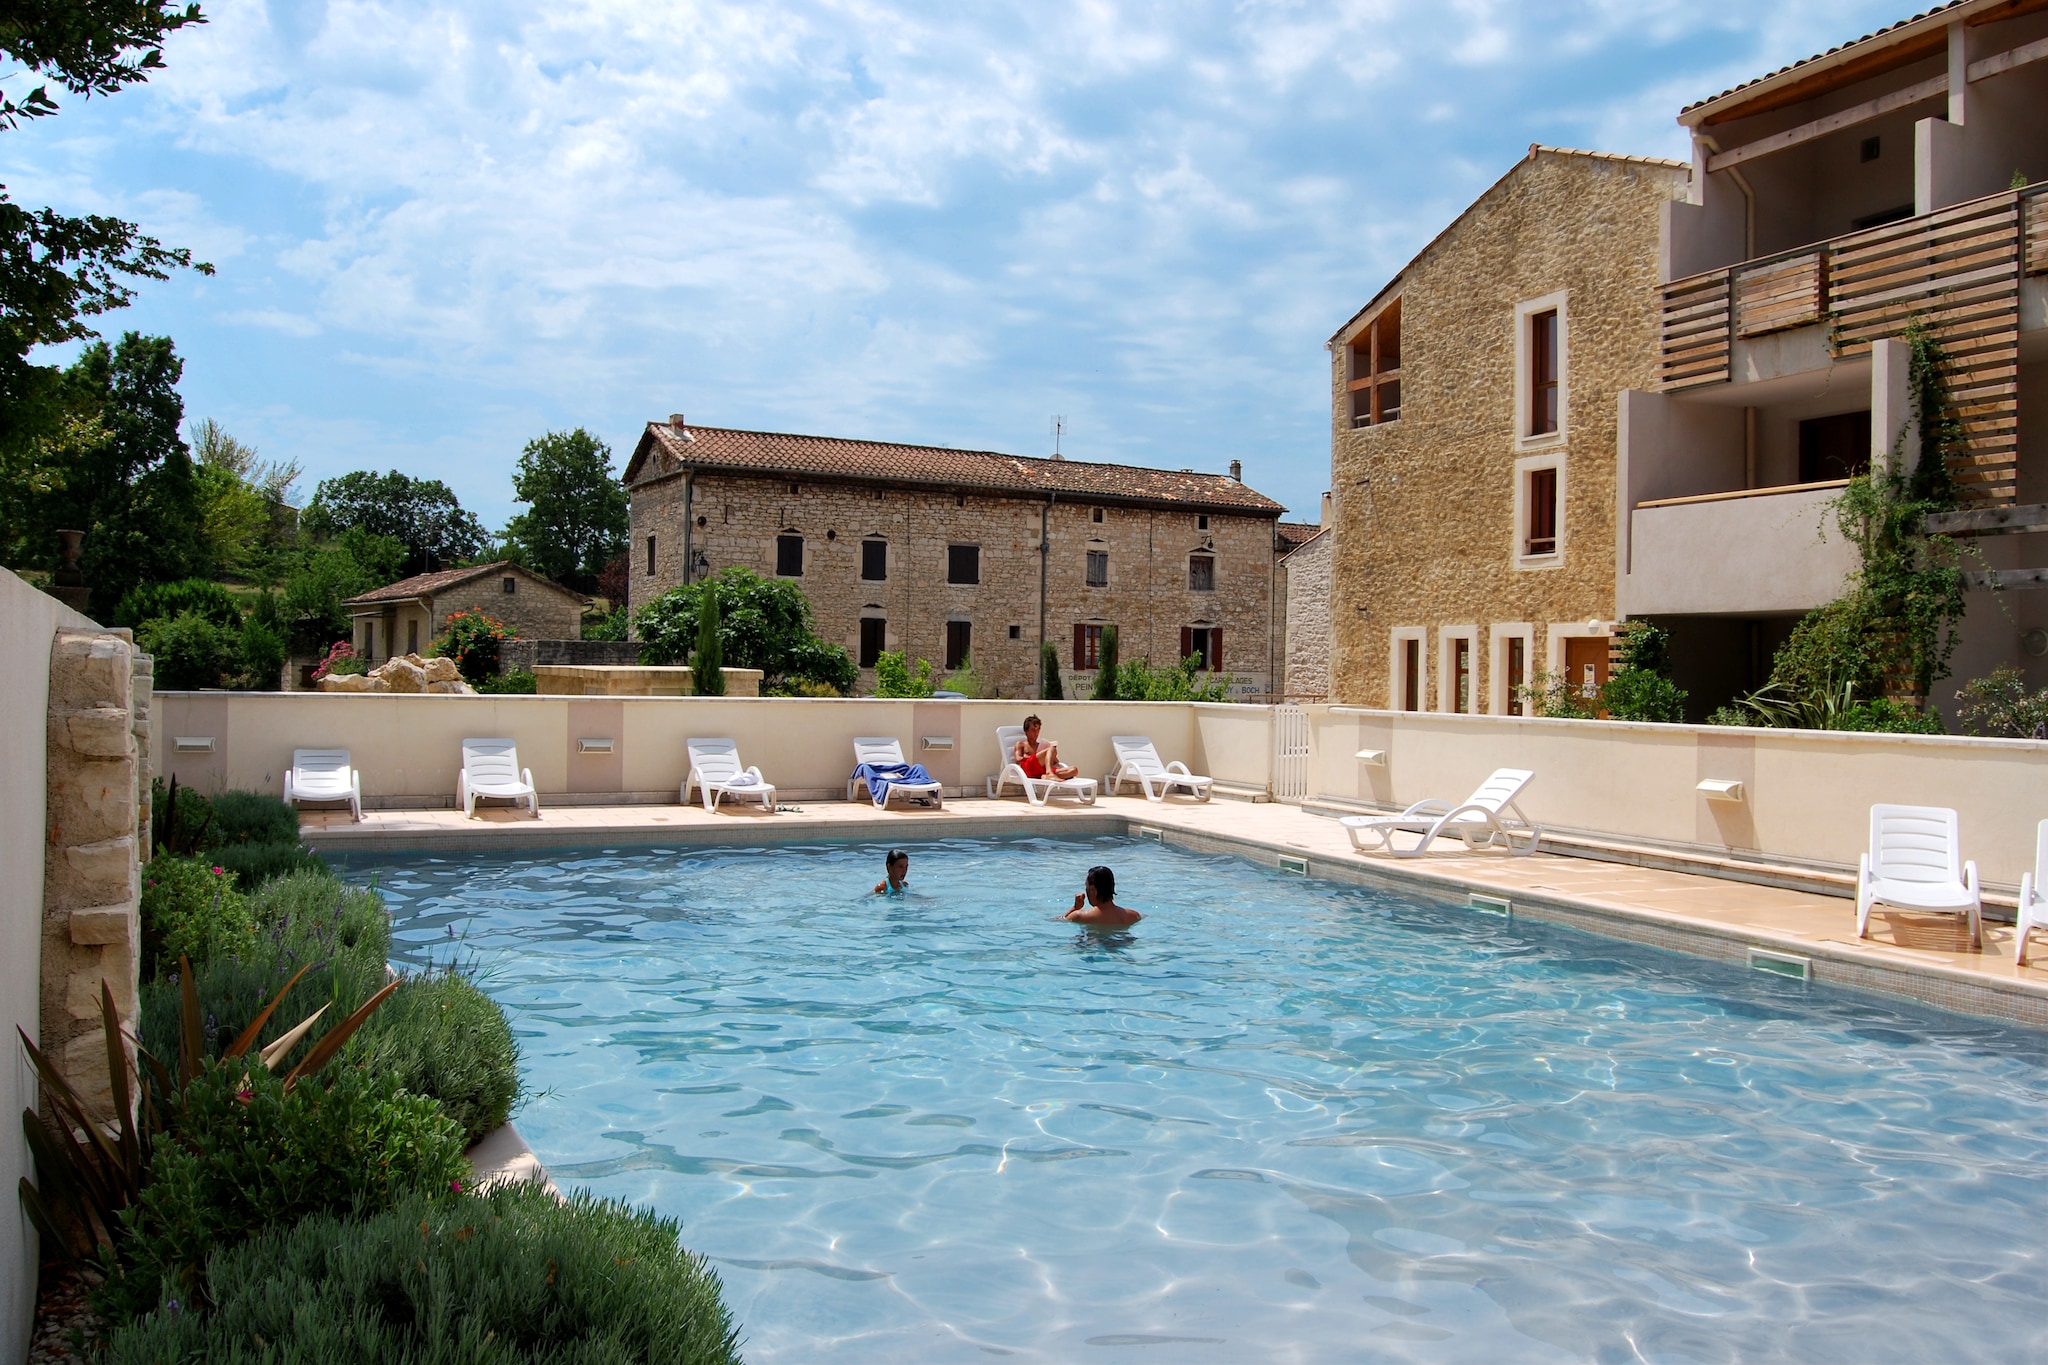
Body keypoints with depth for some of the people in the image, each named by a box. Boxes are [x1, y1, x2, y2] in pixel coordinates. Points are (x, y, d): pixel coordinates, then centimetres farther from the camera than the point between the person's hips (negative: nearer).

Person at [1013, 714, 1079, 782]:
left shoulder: (1043, 746, 34)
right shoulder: (1020, 744, 24)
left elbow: (1055, 761, 22)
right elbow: (1018, 759, 4)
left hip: (1043, 771, 4)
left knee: (1074, 769, -19)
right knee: (1051, 748, -26)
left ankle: (1046, 776, -45)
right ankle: (1050, 774, -54)